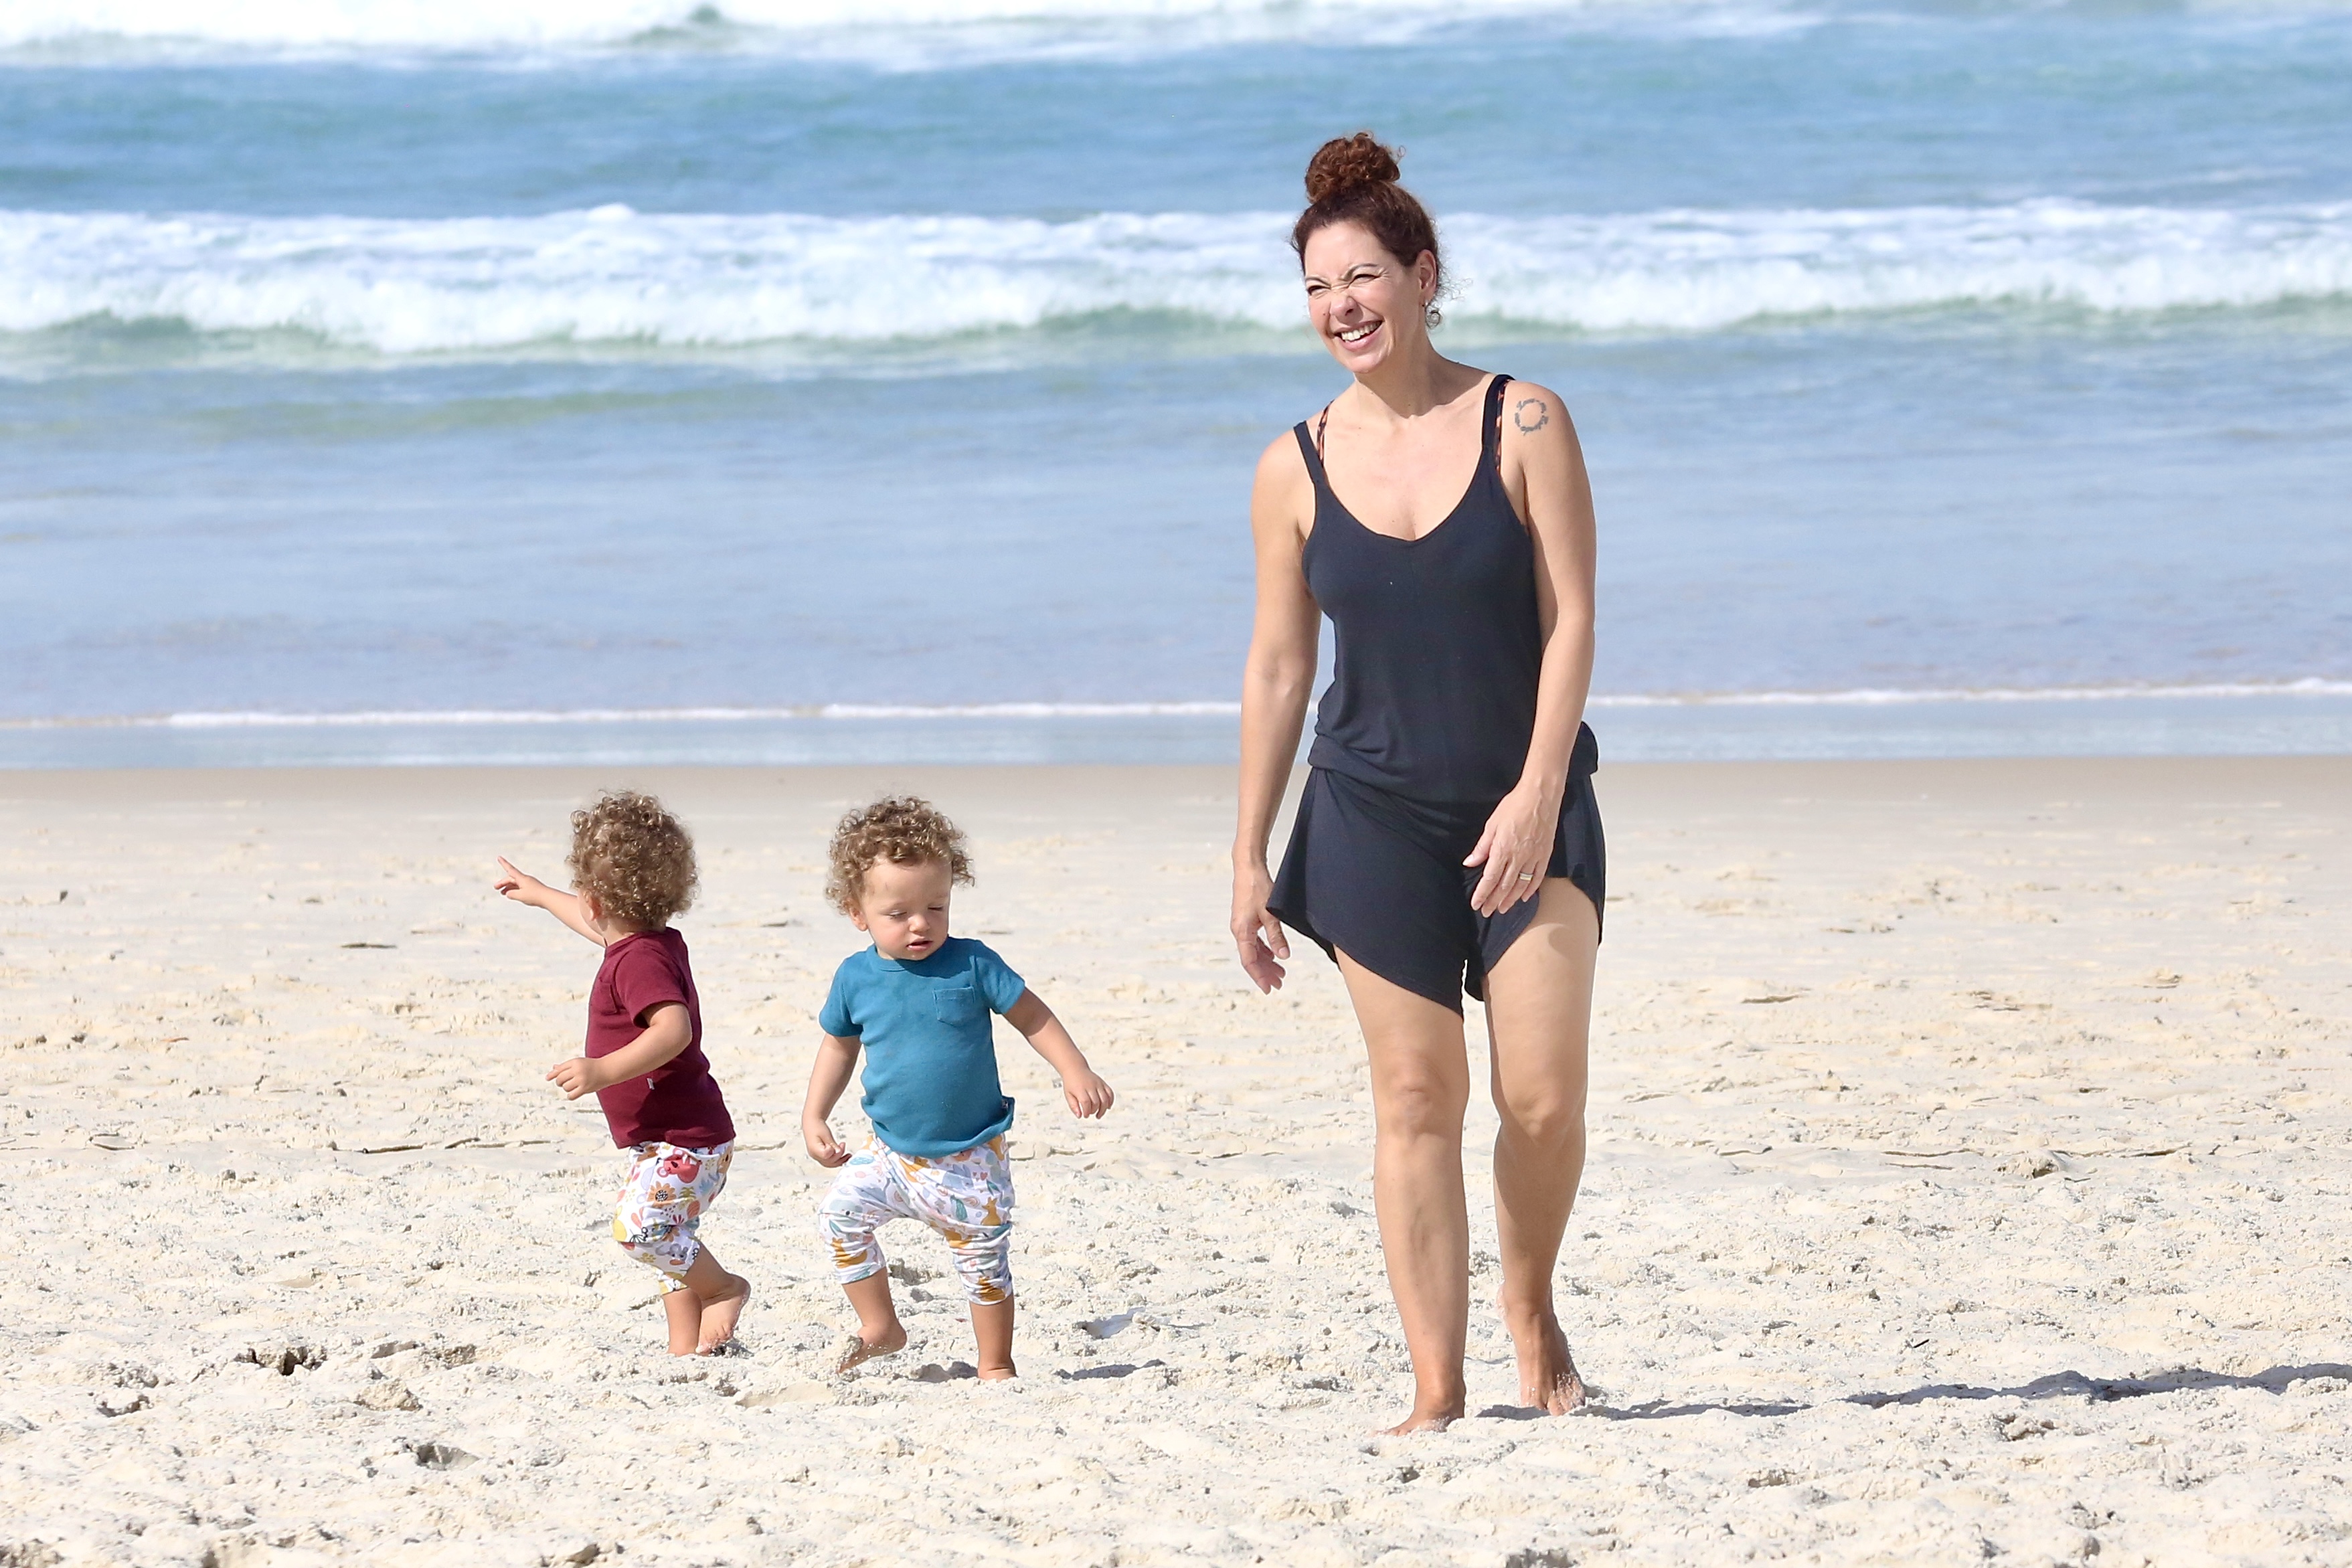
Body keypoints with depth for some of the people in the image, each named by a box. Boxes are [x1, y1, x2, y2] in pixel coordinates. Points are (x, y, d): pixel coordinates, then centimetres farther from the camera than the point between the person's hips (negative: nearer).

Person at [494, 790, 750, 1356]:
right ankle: (687, 1347, 16)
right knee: (668, 1244, 14)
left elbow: (675, 1029, -37)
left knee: (640, 1226, -24)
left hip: (681, 1141, -11)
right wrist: (539, 895, 48)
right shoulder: (657, 943, 11)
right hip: (679, 1137, 11)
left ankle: (724, 1288, -8)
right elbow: (600, 925, 34)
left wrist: (604, 1071, -42)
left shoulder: (641, 961, -21)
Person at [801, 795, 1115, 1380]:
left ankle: (995, 1365, 21)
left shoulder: (971, 964, -12)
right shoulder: (856, 978, -4)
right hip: (891, 1152, 2)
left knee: (984, 1259, 3)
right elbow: (840, 1045, 12)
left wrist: (1076, 1073, -14)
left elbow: (1032, 1015, -3)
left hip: (970, 1159, -2)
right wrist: (814, 1118, 8)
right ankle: (880, 1328, 1)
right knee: (842, 1212, -15)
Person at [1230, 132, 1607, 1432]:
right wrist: (1250, 856, 6)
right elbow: (1277, 667, 6)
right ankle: (1435, 1387, 3)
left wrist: (1538, 793, -17)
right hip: (1376, 812, 1)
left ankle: (1532, 1304, 22)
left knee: (1544, 1097, -7)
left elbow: (1570, 617, -8)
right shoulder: (1296, 471, 1)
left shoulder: (1522, 425, -5)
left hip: (1528, 802, -1)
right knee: (1415, 1098, -1)